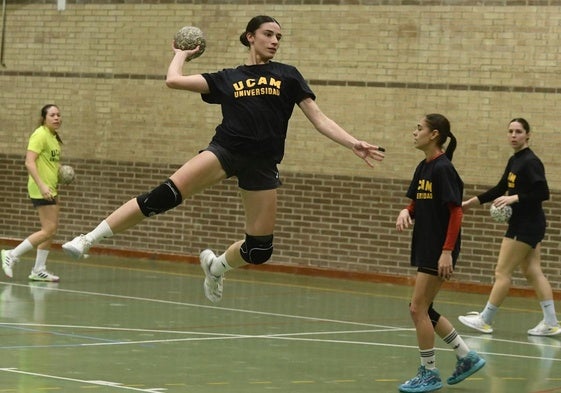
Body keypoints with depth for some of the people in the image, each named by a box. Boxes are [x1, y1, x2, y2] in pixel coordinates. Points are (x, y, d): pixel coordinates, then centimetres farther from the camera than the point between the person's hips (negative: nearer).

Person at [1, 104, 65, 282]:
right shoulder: (40, 135, -14)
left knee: (51, 229, 8)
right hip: (41, 189, -9)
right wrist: (42, 185, -31)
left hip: (50, 189, 9)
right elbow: (29, 162, -23)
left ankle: (39, 270, 14)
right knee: (49, 229, -12)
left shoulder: (54, 137, 14)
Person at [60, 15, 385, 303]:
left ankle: (216, 265, 35)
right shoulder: (227, 79, 12)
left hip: (261, 166, 1)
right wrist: (182, 53, 27)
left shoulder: (288, 76, 11)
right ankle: (90, 239, -23)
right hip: (226, 149, -1)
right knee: (165, 195, -24)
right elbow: (174, 80, 9)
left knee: (260, 249, 1)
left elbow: (320, 120, 9)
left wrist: (354, 144, -2)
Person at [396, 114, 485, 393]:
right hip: (425, 247, 9)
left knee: (418, 309, -6)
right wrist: (406, 212, -6)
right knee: (424, 310, 13)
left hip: (439, 251, -9)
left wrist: (447, 251, -22)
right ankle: (467, 357, 24)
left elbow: (456, 212, -18)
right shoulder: (423, 168, 11)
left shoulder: (443, 168, -15)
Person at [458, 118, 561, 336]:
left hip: (527, 225, -9)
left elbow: (543, 193, -23)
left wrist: (515, 198, -27)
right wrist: (472, 202, 22)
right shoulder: (514, 161, 12)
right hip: (523, 224, 9)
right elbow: (500, 189, 22)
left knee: (502, 272, -2)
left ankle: (485, 320, 7)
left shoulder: (531, 162, -15)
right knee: (532, 272, 9)